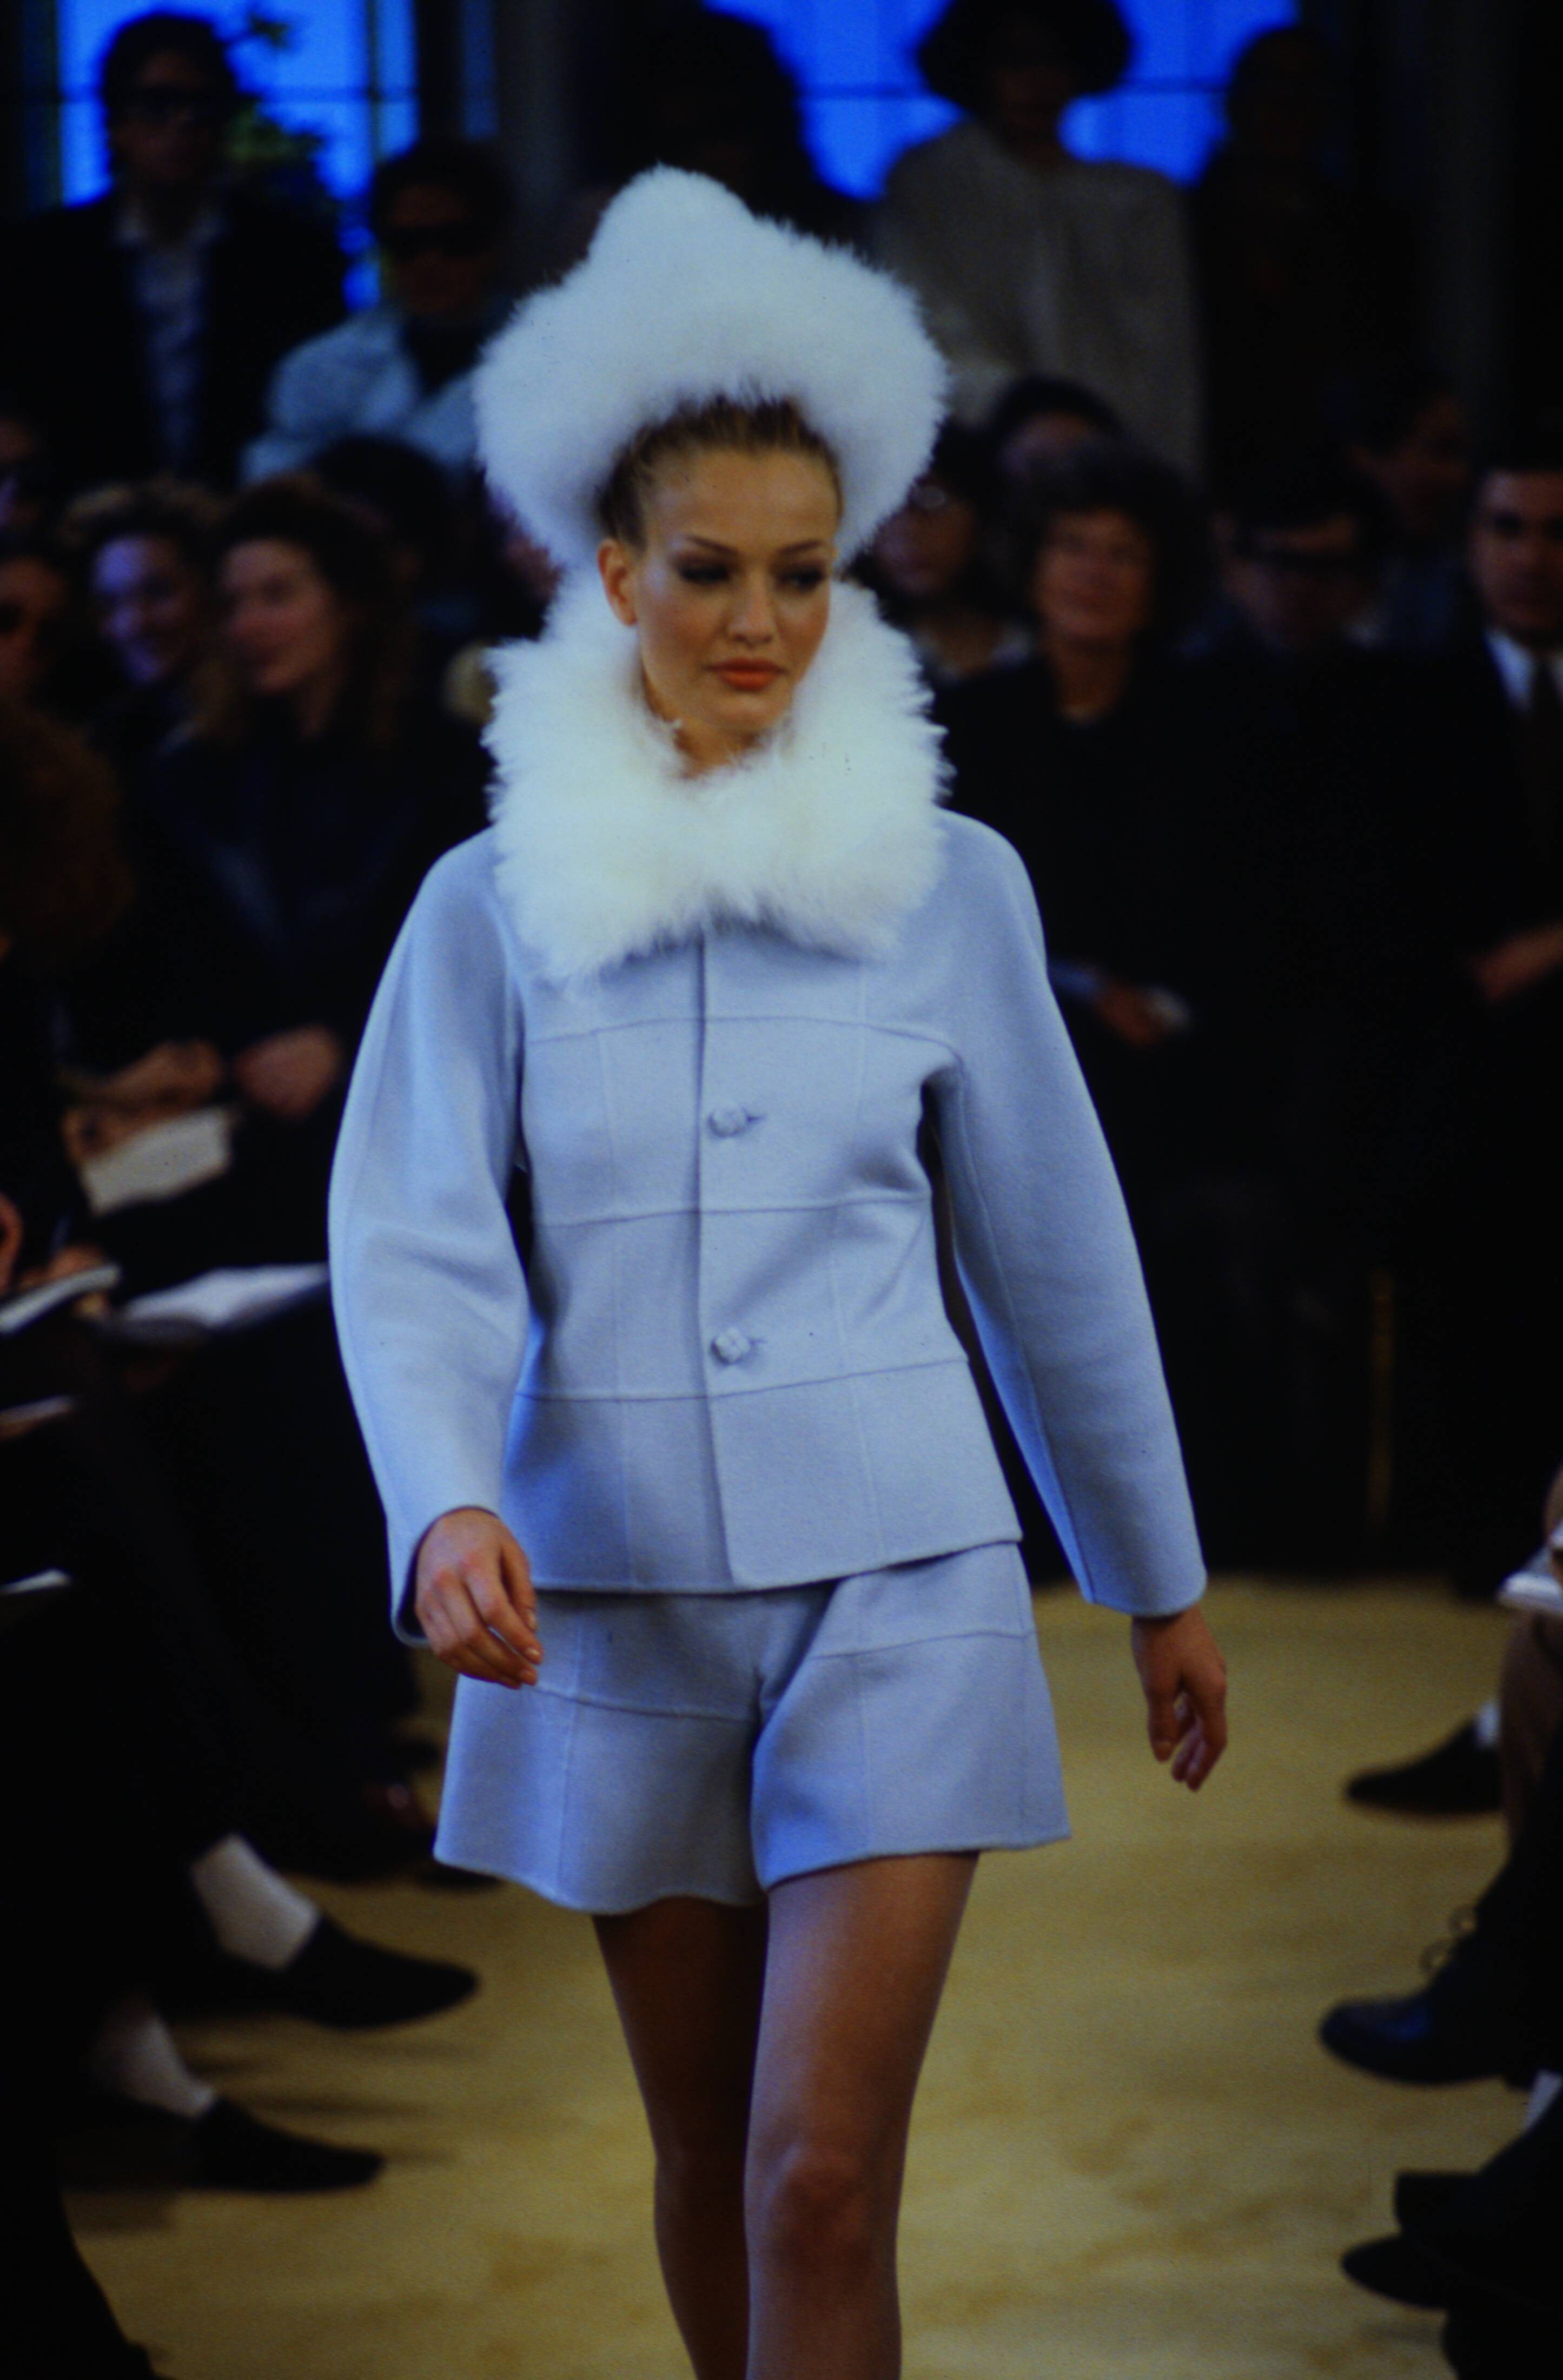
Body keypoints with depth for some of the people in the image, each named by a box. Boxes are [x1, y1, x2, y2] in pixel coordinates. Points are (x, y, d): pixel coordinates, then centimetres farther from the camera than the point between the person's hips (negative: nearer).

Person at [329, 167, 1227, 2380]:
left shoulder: (950, 886, 1)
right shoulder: (496, 904, 0)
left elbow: (1056, 1248, 8)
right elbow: (414, 1242, -7)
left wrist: (1161, 1584, 15)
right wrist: (449, 1506, -27)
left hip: (893, 1579, -1)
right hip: (613, 1597, 1)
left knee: (824, 2188, -9)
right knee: (707, 2160, 14)